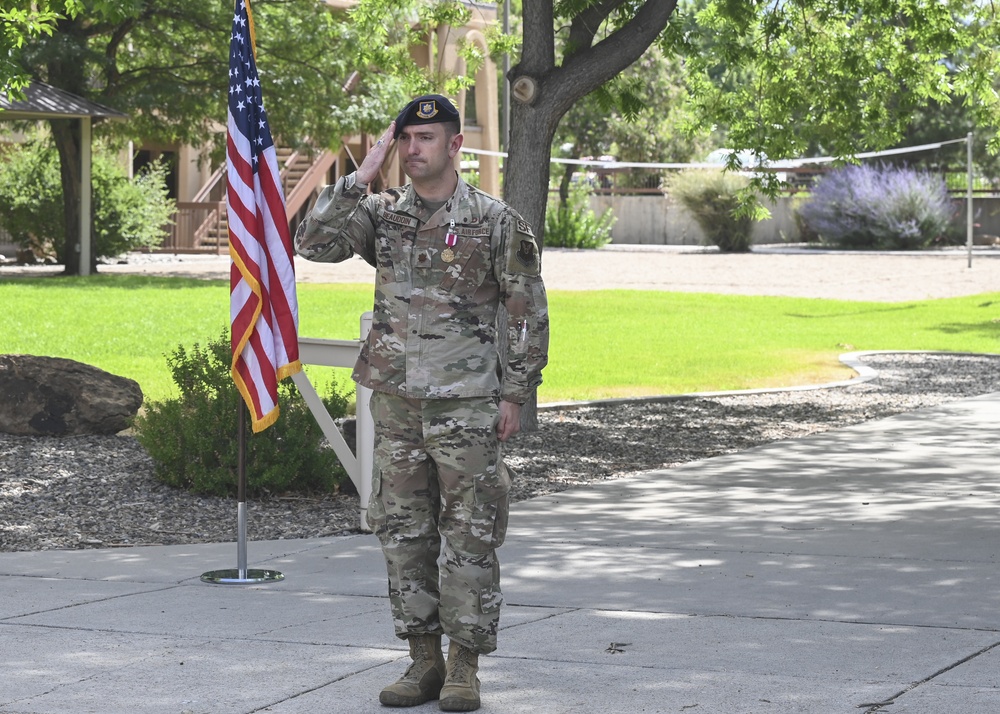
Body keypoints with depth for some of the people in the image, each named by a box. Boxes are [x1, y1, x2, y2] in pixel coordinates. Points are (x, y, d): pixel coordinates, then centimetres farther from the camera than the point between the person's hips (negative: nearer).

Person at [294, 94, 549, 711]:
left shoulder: (496, 221, -3)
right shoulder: (381, 214, 8)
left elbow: (529, 315, -2)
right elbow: (315, 243, -7)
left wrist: (515, 394, -6)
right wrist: (361, 177, -9)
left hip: (468, 406, -4)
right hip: (396, 403, 4)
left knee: (469, 538, 0)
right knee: (404, 533, 8)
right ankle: (424, 660, 17)